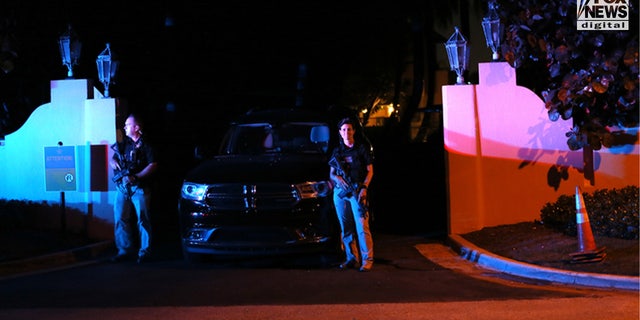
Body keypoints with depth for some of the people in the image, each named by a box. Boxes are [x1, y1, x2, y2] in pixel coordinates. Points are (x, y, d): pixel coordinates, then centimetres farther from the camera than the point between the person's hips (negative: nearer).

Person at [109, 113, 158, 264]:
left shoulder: (145, 146, 0)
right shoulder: (123, 144, 17)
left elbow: (153, 165, -8)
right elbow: (112, 159, 19)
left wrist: (136, 177, -17)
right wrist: (113, 162, -6)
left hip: (139, 188, -5)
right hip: (122, 188, 5)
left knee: (143, 220, -3)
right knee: (120, 219, 1)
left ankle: (144, 252, 3)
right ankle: (125, 250, 9)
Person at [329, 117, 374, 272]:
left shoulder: (362, 147, 4)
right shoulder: (337, 151, 15)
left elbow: (370, 170, 2)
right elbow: (331, 173, 17)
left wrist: (364, 188, -10)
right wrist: (337, 178, -6)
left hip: (357, 191, -4)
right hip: (340, 192, 4)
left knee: (362, 227, -11)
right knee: (345, 228, 4)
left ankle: (367, 259, -8)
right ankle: (351, 258, 11)